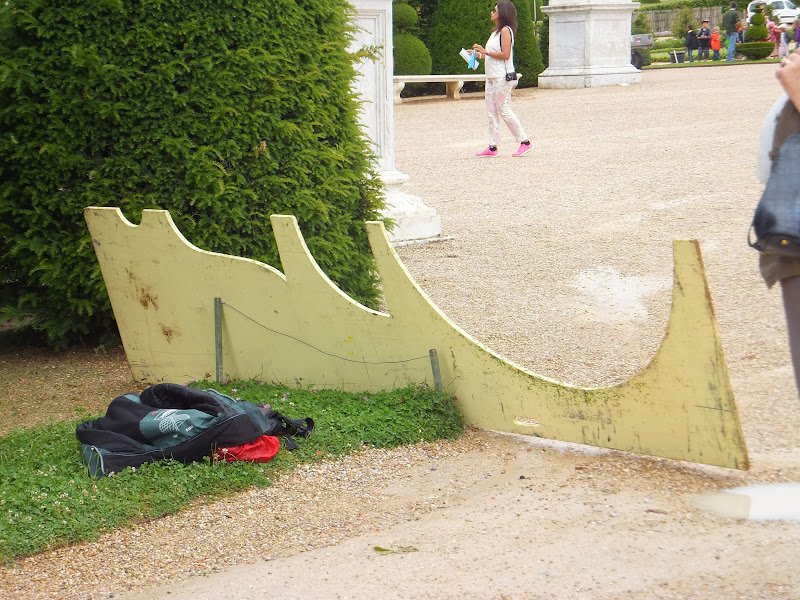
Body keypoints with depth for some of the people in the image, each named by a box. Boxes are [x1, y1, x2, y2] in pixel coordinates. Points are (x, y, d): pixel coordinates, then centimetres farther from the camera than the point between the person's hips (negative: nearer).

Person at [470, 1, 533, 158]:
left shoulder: (505, 30, -11)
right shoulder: (497, 31, 19)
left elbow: (505, 55, -19)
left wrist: (486, 52, -17)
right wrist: (480, 55, 16)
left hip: (503, 77, -10)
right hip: (492, 77, 10)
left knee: (504, 110, -8)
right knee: (492, 112, 6)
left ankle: (525, 142, -2)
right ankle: (492, 147, 6)